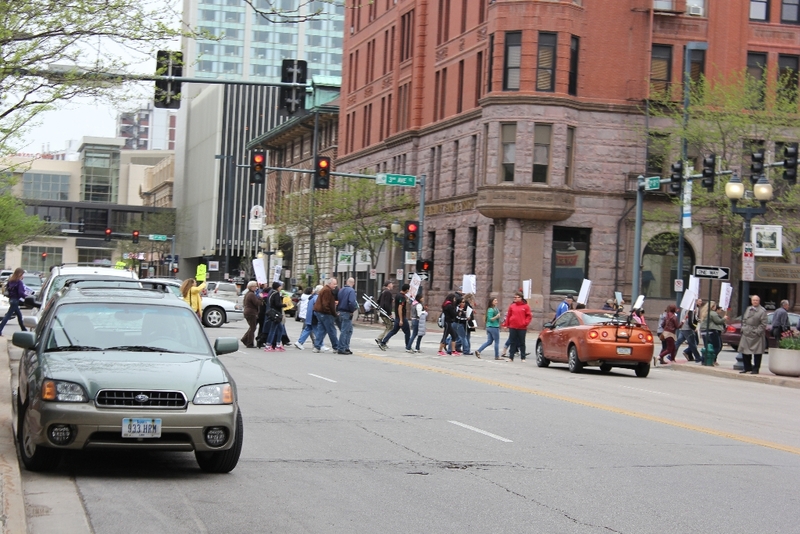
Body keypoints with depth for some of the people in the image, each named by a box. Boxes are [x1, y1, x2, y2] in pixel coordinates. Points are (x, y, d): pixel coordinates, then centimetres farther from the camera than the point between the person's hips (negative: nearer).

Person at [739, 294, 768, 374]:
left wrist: (758, 331, -16)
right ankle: (747, 367, 22)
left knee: (757, 353, 0)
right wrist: (743, 328, 7)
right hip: (746, 335, 6)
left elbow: (763, 324, -10)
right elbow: (744, 320, 20)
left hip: (756, 336, -6)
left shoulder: (762, 311, -6)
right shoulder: (748, 309, 14)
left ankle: (756, 369, 8)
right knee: (745, 352, 9)